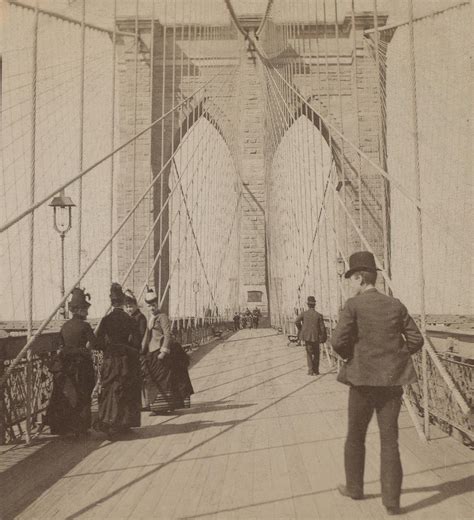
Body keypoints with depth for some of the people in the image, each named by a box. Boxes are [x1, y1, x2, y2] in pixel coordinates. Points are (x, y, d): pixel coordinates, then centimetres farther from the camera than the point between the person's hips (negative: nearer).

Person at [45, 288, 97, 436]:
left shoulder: (65, 326, 5)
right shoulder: (84, 326, -13)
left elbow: (62, 345, 8)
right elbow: (94, 344, -16)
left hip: (65, 365, 6)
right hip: (81, 365, -6)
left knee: (64, 396, 15)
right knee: (81, 398, 5)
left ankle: (61, 427, 22)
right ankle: (80, 428, 11)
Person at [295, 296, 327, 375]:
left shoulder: (304, 313, -4)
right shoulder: (319, 315, -6)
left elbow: (296, 321, -15)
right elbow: (322, 327, -7)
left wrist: (301, 330, 1)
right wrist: (323, 337, 5)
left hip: (307, 336, 1)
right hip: (316, 337, 0)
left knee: (309, 353, 11)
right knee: (316, 354, 14)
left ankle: (310, 370, 4)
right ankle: (316, 371, 15)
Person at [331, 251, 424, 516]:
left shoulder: (353, 305, -9)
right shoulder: (396, 305, 4)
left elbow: (339, 341, -16)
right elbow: (416, 340, 3)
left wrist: (352, 357, 4)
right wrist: (394, 358, 13)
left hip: (362, 378, -3)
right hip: (392, 380, 3)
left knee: (356, 436, 16)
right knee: (390, 439, 9)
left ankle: (354, 487, 31)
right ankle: (392, 500, 7)